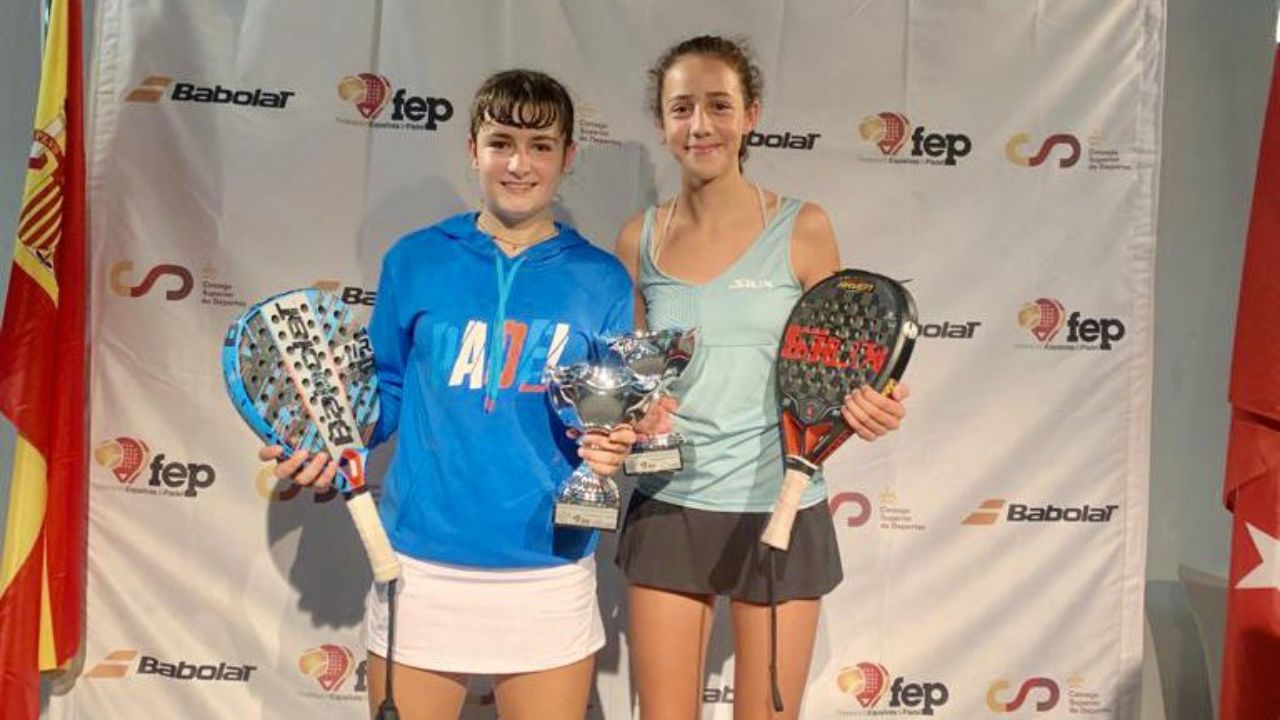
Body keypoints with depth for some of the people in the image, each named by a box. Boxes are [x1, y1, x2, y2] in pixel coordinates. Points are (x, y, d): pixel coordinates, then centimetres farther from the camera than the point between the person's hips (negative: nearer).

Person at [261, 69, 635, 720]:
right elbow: (385, 391, 10)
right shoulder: (414, 261, 1)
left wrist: (613, 448, -16)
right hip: (420, 567, 1)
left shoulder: (601, 281, 0)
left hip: (548, 575, 0)